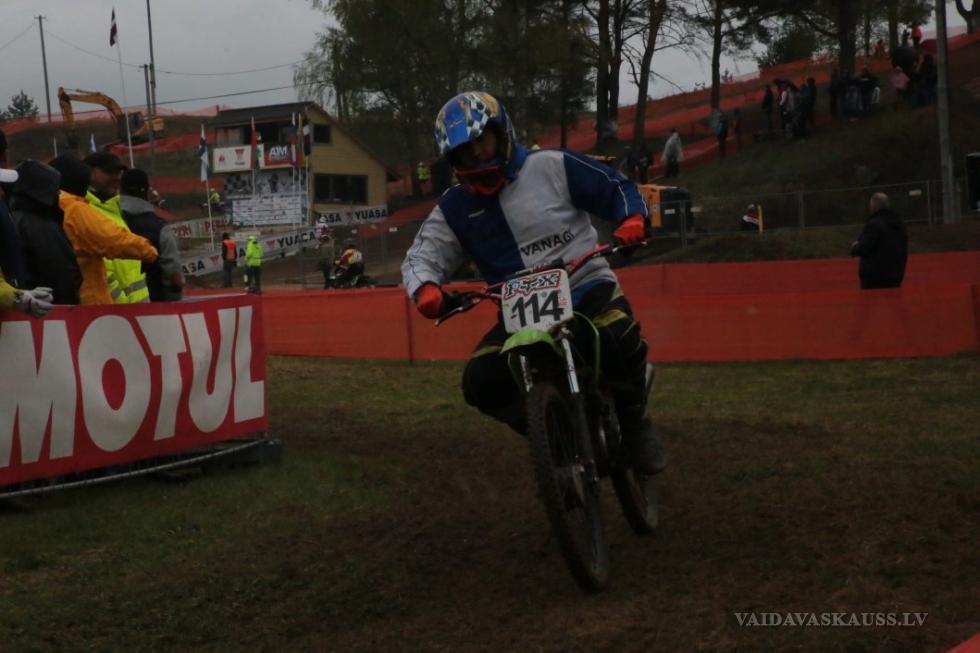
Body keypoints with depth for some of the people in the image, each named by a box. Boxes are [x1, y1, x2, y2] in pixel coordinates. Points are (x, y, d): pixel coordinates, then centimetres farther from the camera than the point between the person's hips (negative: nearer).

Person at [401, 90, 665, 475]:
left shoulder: (552, 167, -2)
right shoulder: (454, 209, 6)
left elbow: (615, 188, 4)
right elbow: (420, 257, 3)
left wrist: (632, 219, -18)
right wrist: (425, 288, -20)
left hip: (587, 287, -3)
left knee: (621, 341, -34)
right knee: (480, 382, -18)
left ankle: (634, 423, -5)